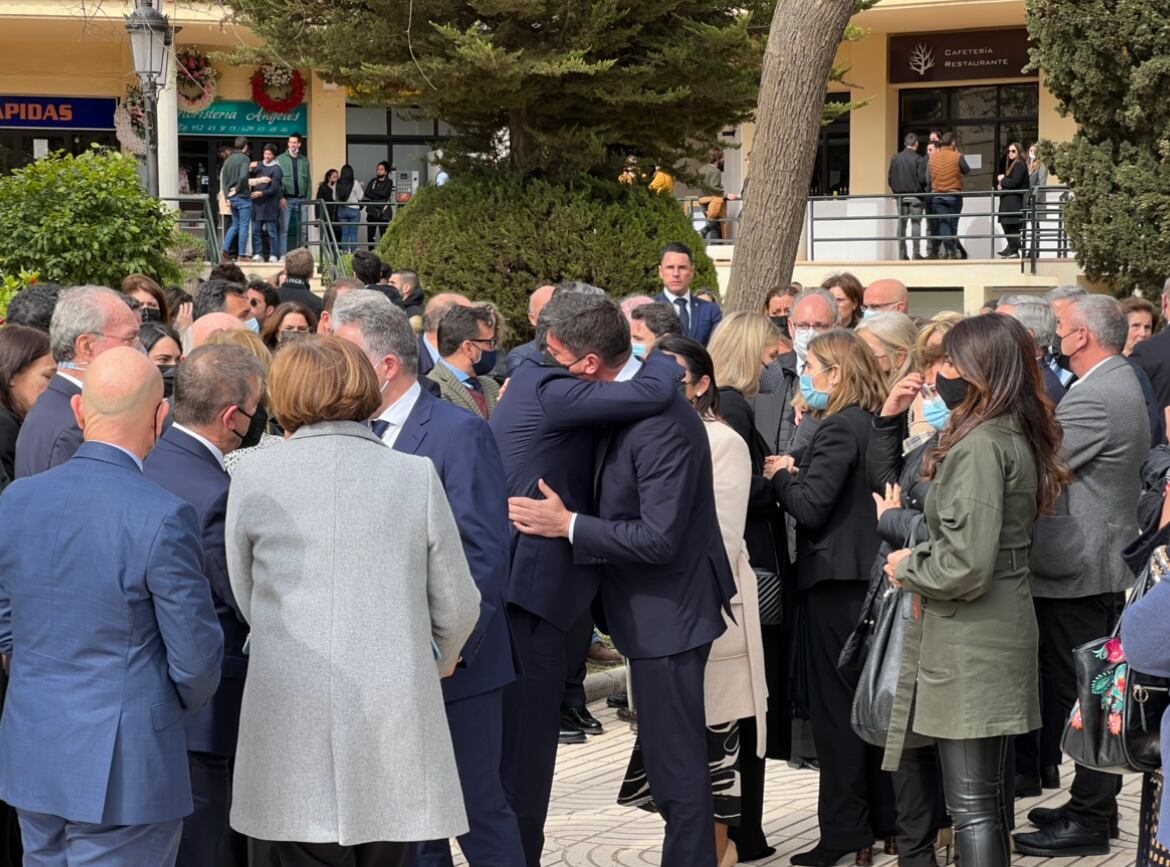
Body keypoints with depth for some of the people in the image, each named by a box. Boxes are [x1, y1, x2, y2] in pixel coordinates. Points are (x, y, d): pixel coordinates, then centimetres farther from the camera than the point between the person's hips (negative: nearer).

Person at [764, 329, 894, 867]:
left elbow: (810, 506, -21)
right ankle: (882, 819, 23)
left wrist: (782, 475, -5)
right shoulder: (867, 423, 10)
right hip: (862, 572, 9)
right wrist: (796, 471, 7)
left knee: (835, 702, -3)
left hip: (835, 578, -9)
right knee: (865, 700, 15)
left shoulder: (839, 428, -18)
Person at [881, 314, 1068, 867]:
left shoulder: (979, 445, -18)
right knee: (987, 792, 15)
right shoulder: (1018, 437, 10)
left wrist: (909, 568, -7)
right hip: (1002, 628, 10)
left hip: (968, 642, -10)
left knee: (970, 801, -6)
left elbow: (966, 566, -24)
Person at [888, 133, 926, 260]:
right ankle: (916, 253, -6)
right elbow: (922, 178, -13)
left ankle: (902, 253, 5)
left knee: (901, 224, 7)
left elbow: (890, 178, 4)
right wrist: (923, 190, 7)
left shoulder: (895, 158, 2)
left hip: (900, 196, 4)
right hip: (915, 196, -4)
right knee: (915, 223, 0)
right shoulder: (918, 159, -10)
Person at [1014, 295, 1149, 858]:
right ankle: (1094, 805, 26)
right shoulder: (1120, 385, 14)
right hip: (1107, 563, 11)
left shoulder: (1096, 399, -21)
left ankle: (1088, 821, 3)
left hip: (1079, 573, -11)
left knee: (1081, 692, -4)